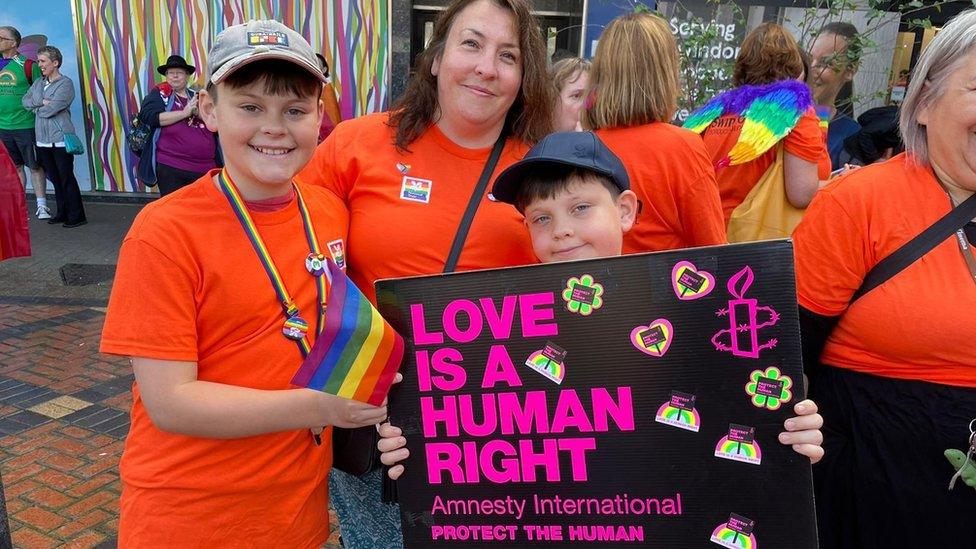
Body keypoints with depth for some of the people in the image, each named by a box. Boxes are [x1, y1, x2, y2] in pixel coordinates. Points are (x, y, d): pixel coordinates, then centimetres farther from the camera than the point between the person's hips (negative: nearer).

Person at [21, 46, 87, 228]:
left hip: (61, 139, -7)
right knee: (54, 178, 12)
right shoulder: (38, 83, 14)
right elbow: (25, 100, 6)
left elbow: (52, 109, -16)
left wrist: (35, 109, 1)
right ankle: (63, 213, 21)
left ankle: (77, 216, 2)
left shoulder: (65, 83, -8)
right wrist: (42, 102, -9)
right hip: (43, 139, 7)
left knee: (66, 178, -4)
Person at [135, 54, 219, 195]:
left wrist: (200, 114, -15)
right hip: (171, 168, -4)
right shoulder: (159, 94, 3)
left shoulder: (197, 97, 13)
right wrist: (184, 113, -15)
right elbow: (147, 116, -14)